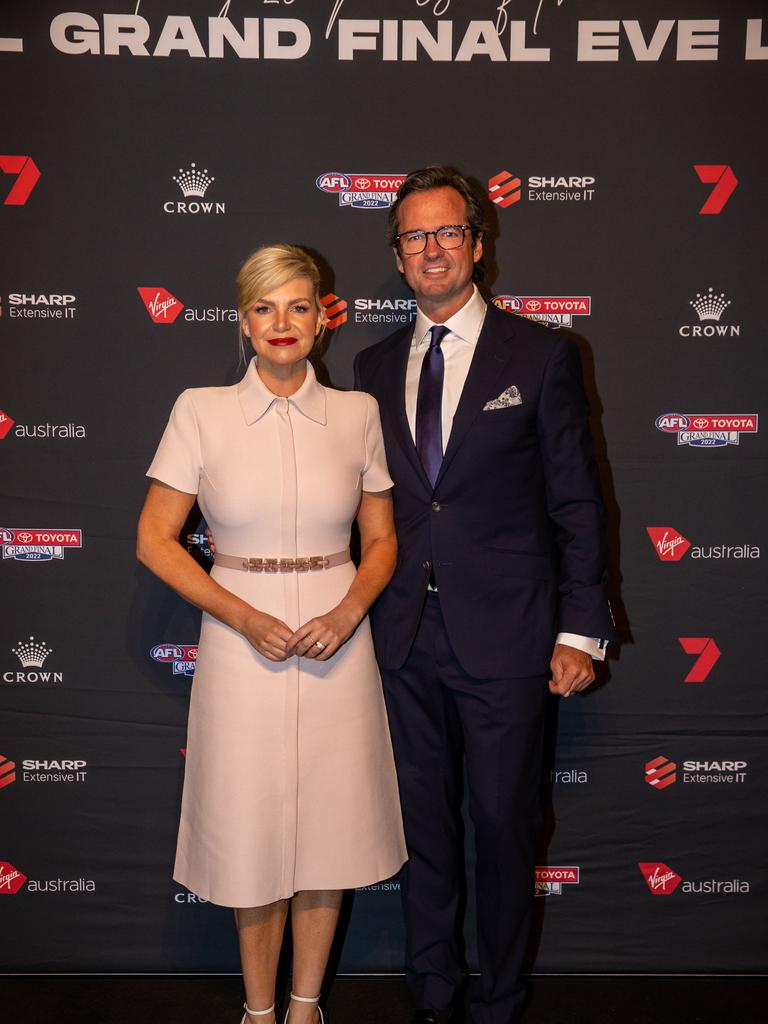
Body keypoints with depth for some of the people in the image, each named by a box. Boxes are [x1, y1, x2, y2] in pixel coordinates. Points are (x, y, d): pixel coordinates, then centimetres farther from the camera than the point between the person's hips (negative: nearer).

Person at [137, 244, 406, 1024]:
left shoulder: (358, 413, 1)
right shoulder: (201, 410, -4)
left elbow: (381, 540, 8)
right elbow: (154, 540, -3)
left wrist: (349, 610, -11)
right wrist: (245, 617, -13)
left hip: (336, 644, 2)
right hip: (241, 640, -1)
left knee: (328, 825, 12)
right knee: (250, 833, 9)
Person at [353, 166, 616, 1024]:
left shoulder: (540, 355, -3)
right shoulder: (374, 366, 8)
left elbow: (576, 502, -4)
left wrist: (581, 628, -7)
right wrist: (359, 612, 8)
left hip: (503, 635, -3)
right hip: (403, 637, 4)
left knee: (502, 825, 10)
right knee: (422, 822, 16)